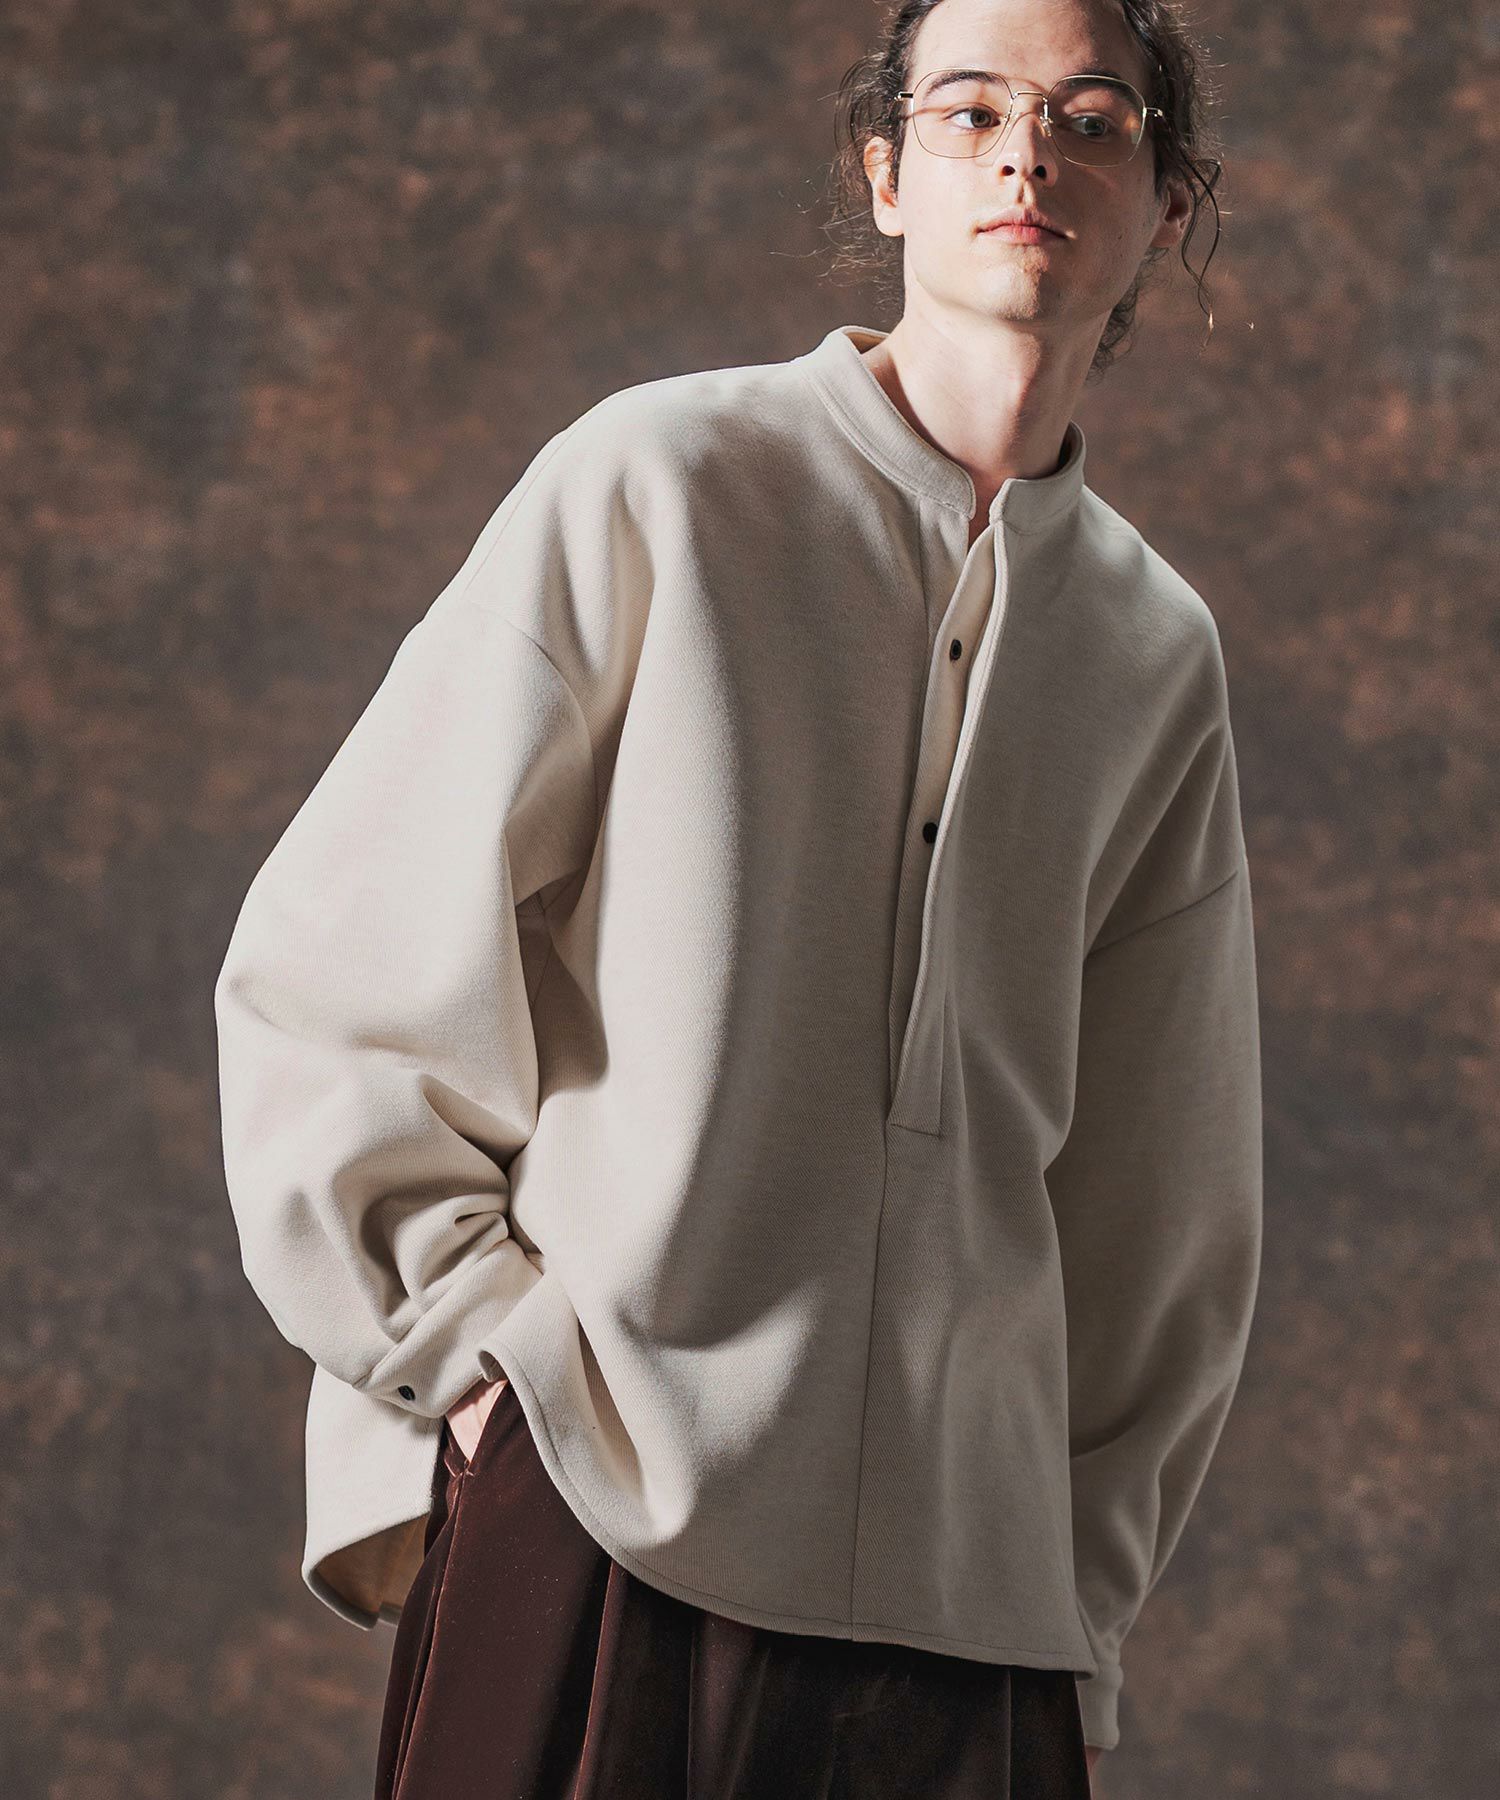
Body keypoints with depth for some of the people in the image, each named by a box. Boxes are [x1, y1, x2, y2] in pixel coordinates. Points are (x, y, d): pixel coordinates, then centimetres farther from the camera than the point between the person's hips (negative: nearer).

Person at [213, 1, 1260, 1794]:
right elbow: (329, 956, 0)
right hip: (592, 1507, -4)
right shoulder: (657, 484, 0)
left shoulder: (1160, 656, 13)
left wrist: (1078, 1589, 13)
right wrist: (480, 1334, -7)